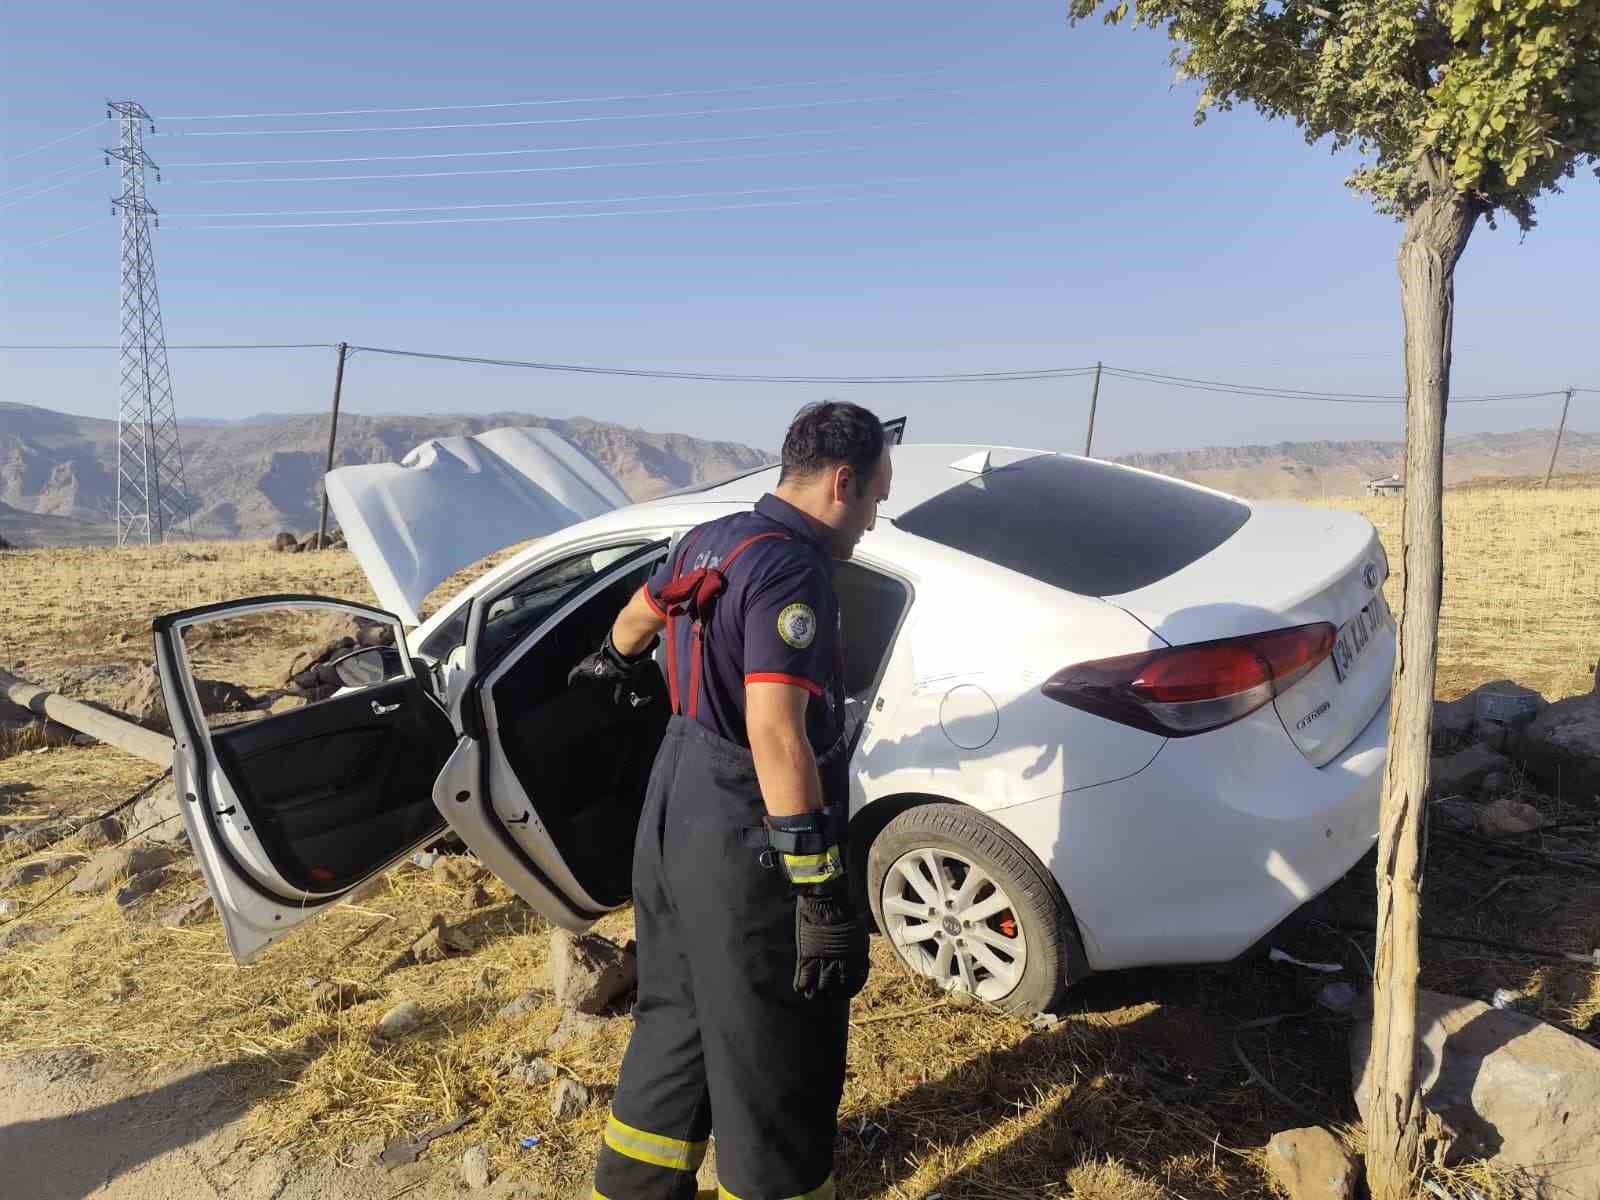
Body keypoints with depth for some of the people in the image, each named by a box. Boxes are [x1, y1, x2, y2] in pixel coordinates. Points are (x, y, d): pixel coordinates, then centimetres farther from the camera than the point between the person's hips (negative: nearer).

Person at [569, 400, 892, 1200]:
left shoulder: (708, 541, 8)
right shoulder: (792, 569, -21)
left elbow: (642, 610, 28)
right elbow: (775, 735, -30)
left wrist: (613, 663, 50)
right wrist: (821, 889, -27)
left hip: (676, 814, 10)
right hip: (742, 845, -9)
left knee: (677, 1023, 25)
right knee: (774, 1063, 8)